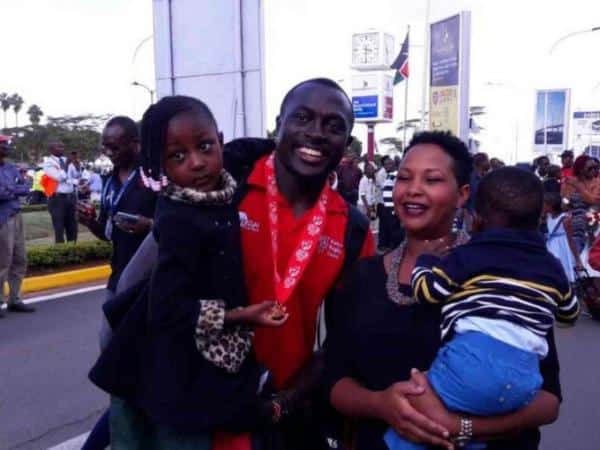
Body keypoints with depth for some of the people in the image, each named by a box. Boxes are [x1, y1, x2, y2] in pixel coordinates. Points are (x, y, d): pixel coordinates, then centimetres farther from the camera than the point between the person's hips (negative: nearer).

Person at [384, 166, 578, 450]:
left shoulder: (468, 257, 5)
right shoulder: (552, 268, 21)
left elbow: (426, 291, 2)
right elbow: (570, 313, 36)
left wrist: (426, 259, 20)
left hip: (476, 360, -6)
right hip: (526, 379, 6)